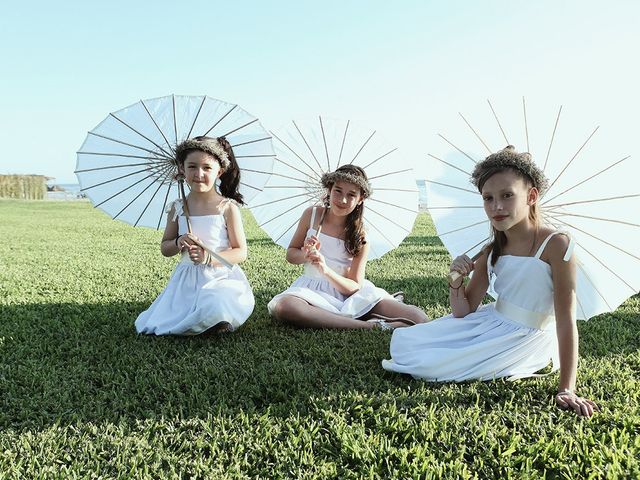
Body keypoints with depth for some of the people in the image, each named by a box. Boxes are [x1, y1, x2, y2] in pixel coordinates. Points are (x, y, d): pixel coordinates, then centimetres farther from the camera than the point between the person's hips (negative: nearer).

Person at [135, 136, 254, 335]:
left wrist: (208, 257, -19)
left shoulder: (227, 207, -6)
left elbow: (241, 252, -6)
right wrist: (179, 242, -10)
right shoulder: (177, 208, 5)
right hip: (187, 279, 4)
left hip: (219, 277, -4)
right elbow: (165, 248, 12)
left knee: (214, 309, -33)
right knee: (162, 321, -12)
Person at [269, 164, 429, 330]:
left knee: (419, 318, -18)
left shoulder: (360, 236, -5)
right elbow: (290, 254, 8)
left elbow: (354, 287, -8)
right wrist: (306, 255, -16)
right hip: (314, 290, 2)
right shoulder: (312, 215, -1)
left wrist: (326, 270, -26)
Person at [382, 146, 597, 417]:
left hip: (526, 339, -6)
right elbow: (463, 312, 3)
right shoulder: (491, 253, 0)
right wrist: (457, 281, -18)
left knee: (429, 364, -17)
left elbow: (566, 320, -20)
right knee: (402, 341, 0)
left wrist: (566, 390, -22)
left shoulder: (556, 245, -18)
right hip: (489, 322, 6)